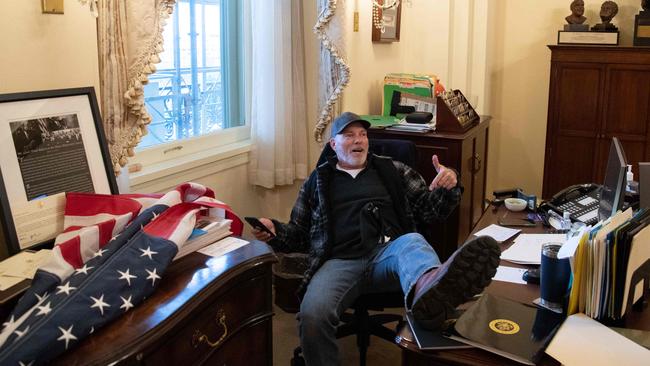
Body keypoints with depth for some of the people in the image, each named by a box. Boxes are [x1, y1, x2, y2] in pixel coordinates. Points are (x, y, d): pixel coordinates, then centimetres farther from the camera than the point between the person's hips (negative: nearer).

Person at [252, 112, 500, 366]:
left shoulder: (392, 170, 22)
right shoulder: (318, 180, 22)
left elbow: (428, 209, 20)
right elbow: (300, 234, 24)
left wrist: (447, 188, -1)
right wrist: (273, 232, 2)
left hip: (389, 252, 0)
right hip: (340, 261, 0)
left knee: (412, 242, -37)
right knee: (312, 314, -33)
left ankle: (428, 292, -70)